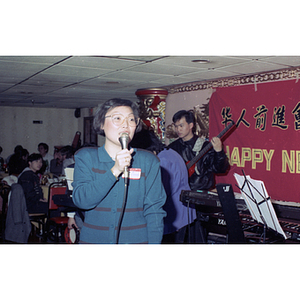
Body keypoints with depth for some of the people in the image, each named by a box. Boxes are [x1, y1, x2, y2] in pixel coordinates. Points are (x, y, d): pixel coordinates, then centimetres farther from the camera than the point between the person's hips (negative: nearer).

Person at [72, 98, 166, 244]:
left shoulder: (148, 161, -2)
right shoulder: (85, 157, -1)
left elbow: (154, 210, -4)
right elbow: (81, 200, -14)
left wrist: (154, 243, -14)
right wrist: (115, 171, -21)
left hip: (136, 238, 0)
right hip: (93, 238, 0)